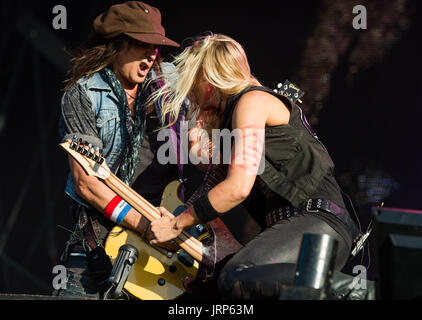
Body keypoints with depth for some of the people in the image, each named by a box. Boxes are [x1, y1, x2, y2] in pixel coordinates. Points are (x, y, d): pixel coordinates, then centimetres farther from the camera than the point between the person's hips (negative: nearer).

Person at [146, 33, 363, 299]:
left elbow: (238, 187, -13)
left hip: (318, 221, -10)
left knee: (238, 278, -33)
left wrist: (177, 224, -6)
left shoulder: (252, 100, -4)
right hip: (287, 227, 10)